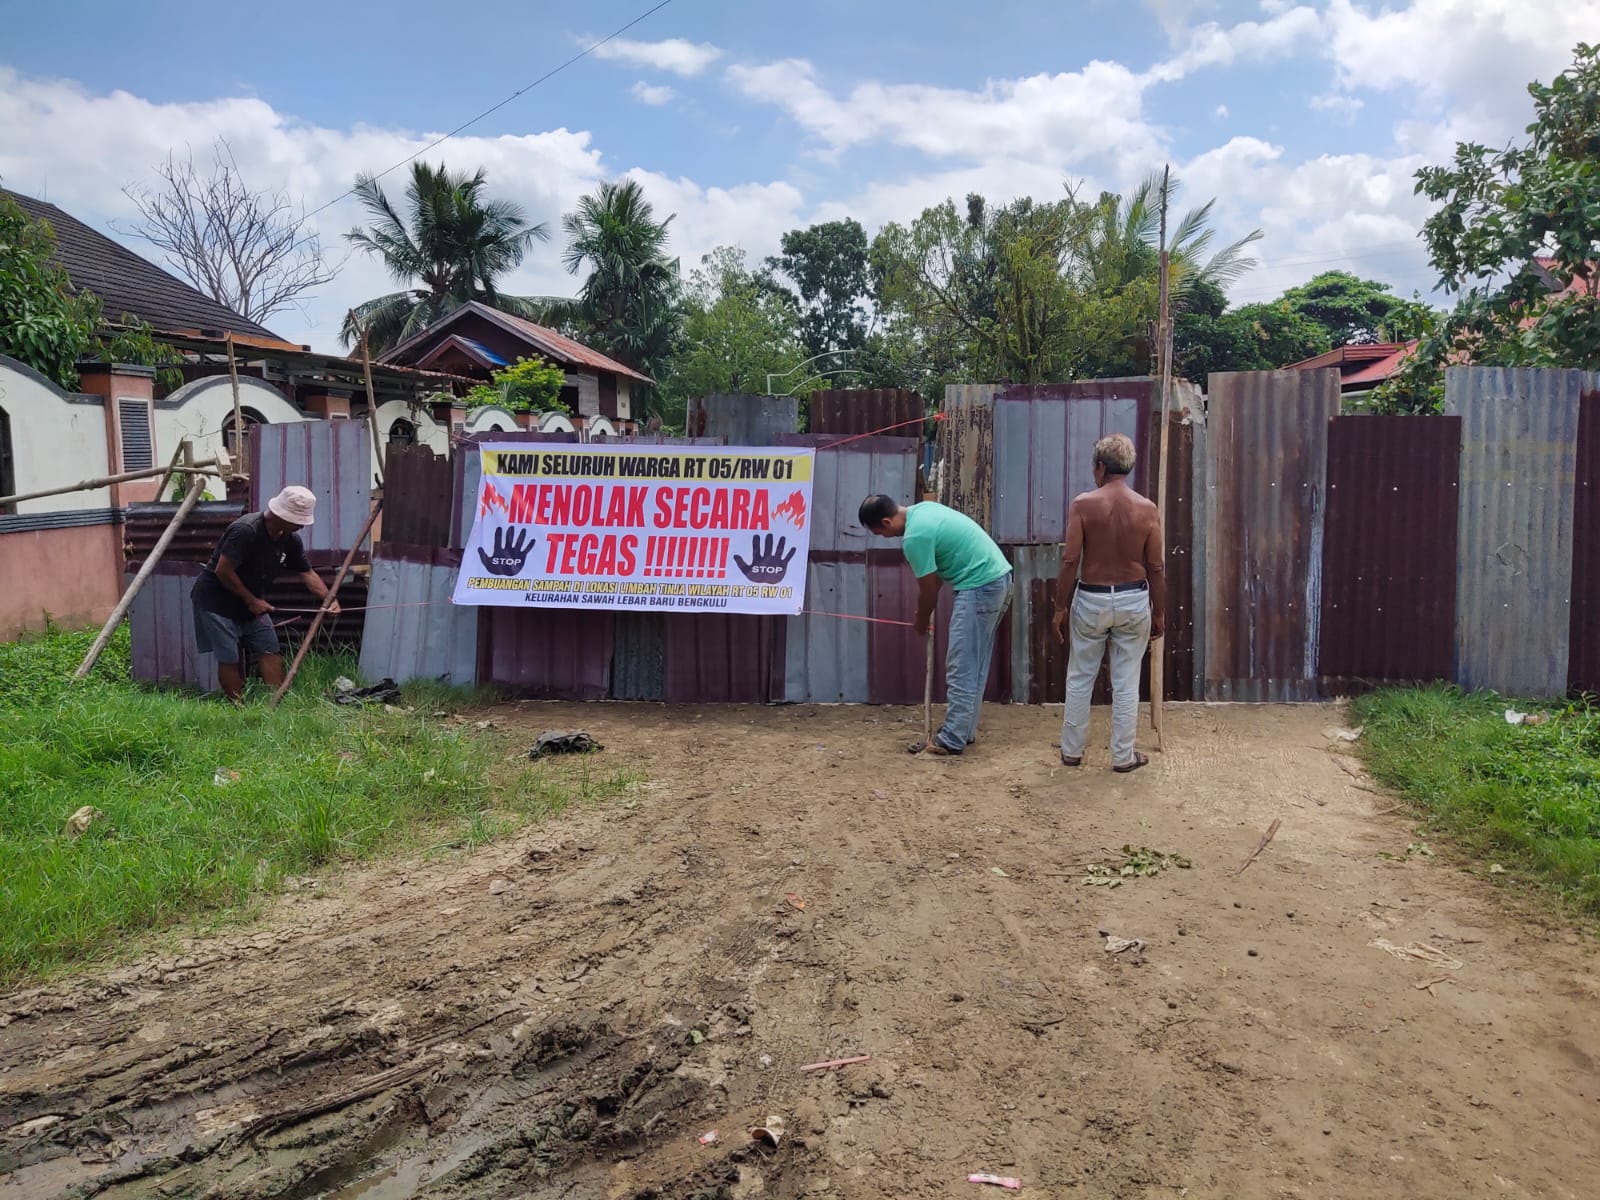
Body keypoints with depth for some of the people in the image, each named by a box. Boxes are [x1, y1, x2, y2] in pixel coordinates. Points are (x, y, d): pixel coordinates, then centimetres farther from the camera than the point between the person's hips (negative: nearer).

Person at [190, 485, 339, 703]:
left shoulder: (290, 540, -4)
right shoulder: (245, 530, -28)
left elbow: (307, 573, 2)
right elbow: (223, 571, -26)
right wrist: (251, 600, -19)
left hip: (251, 603, 8)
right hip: (216, 600, -8)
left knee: (271, 651, 1)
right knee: (229, 658, -4)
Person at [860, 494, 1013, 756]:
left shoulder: (914, 537, -18)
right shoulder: (923, 509, 11)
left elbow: (928, 590, -8)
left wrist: (921, 623, 10)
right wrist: (925, 614, 20)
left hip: (980, 588, -10)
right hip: (999, 578, 10)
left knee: (962, 669, -4)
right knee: (975, 665, 15)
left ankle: (952, 741, 1)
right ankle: (965, 730, 23)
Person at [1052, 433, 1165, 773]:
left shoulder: (1082, 504, -10)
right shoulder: (1147, 509, -5)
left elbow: (1070, 562, -11)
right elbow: (1156, 568, -2)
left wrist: (1060, 608, -2)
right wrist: (1159, 613, 9)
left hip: (1091, 599, -1)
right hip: (1133, 601, 1)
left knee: (1080, 680, 13)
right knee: (1126, 684, 9)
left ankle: (1072, 750, 23)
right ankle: (1123, 756, 17)